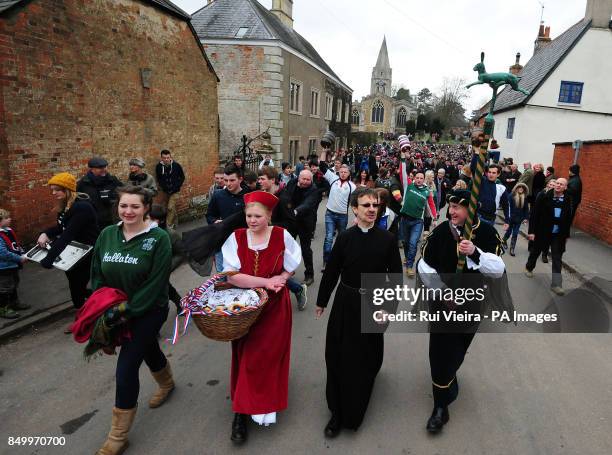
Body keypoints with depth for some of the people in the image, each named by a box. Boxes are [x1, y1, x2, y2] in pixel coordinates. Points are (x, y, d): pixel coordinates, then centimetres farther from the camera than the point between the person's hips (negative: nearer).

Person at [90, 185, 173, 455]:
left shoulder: (158, 238, -18)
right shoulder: (107, 235, -2)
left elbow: (155, 284, -20)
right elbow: (97, 274, 5)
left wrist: (126, 311, -20)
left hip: (149, 310, -5)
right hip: (116, 309, 6)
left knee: (126, 368, -7)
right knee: (148, 349, 26)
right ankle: (167, 383, 56)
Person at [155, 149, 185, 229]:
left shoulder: (176, 165, -13)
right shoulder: (158, 166, -8)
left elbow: (182, 178, -2)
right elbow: (158, 179, 6)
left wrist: (176, 187, -9)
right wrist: (163, 187, -7)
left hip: (174, 191, -3)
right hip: (164, 191, 3)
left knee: (170, 208, -10)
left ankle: (168, 225, 0)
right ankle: (174, 222, 32)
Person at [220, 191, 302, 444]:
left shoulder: (282, 236, -9)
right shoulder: (236, 238, -10)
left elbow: (291, 267, 3)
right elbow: (232, 276, -17)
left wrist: (280, 278, -17)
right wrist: (265, 282, -24)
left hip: (274, 306, 0)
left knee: (266, 356, 3)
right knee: (246, 355, 7)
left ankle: (242, 411, 22)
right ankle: (241, 412, 21)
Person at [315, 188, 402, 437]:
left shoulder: (388, 239, -8)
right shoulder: (345, 237, -7)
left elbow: (395, 276, -3)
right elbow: (331, 271, -1)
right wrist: (321, 301, 7)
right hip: (346, 303, 1)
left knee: (365, 358, 11)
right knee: (338, 356, 6)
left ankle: (353, 413, 36)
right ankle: (338, 412, 26)